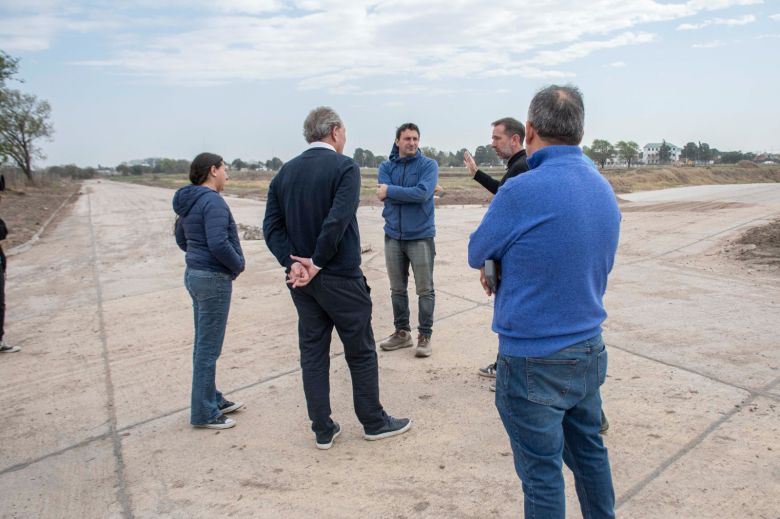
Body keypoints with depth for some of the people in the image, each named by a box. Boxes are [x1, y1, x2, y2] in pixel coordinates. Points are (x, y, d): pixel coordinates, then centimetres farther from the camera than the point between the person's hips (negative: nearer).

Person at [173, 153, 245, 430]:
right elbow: (219, 243, -27)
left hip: (195, 274, 10)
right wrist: (239, 265, -11)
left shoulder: (189, 201, 11)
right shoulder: (213, 201, -18)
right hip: (214, 280, -10)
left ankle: (212, 399, 31)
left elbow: (182, 240, 22)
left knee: (204, 344, 17)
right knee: (209, 348, -1)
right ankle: (203, 413, 10)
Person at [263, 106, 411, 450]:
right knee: (361, 351, 9)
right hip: (341, 279, -6)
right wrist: (317, 263, -15)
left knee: (312, 353, 13)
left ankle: (323, 430, 22)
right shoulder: (344, 167, -10)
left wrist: (293, 263, -9)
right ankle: (374, 422, 23)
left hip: (301, 280, 6)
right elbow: (338, 219, -23)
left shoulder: (285, 172, 8)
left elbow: (271, 226, 0)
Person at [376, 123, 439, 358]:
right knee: (397, 289, 12)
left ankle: (424, 336, 13)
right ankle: (402, 332, 26)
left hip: (421, 236, -3)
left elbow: (423, 193, -20)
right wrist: (411, 193, -15)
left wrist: (390, 191, -13)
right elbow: (383, 194, -10)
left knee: (425, 290, 1)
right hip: (393, 236, 4)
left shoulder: (428, 165, -3)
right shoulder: (386, 166, 7)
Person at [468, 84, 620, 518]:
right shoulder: (605, 189, 3)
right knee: (588, 449, 25)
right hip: (591, 351, 8)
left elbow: (477, 255, -7)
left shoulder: (522, 192, -22)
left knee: (542, 470, 11)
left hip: (534, 362, -7)